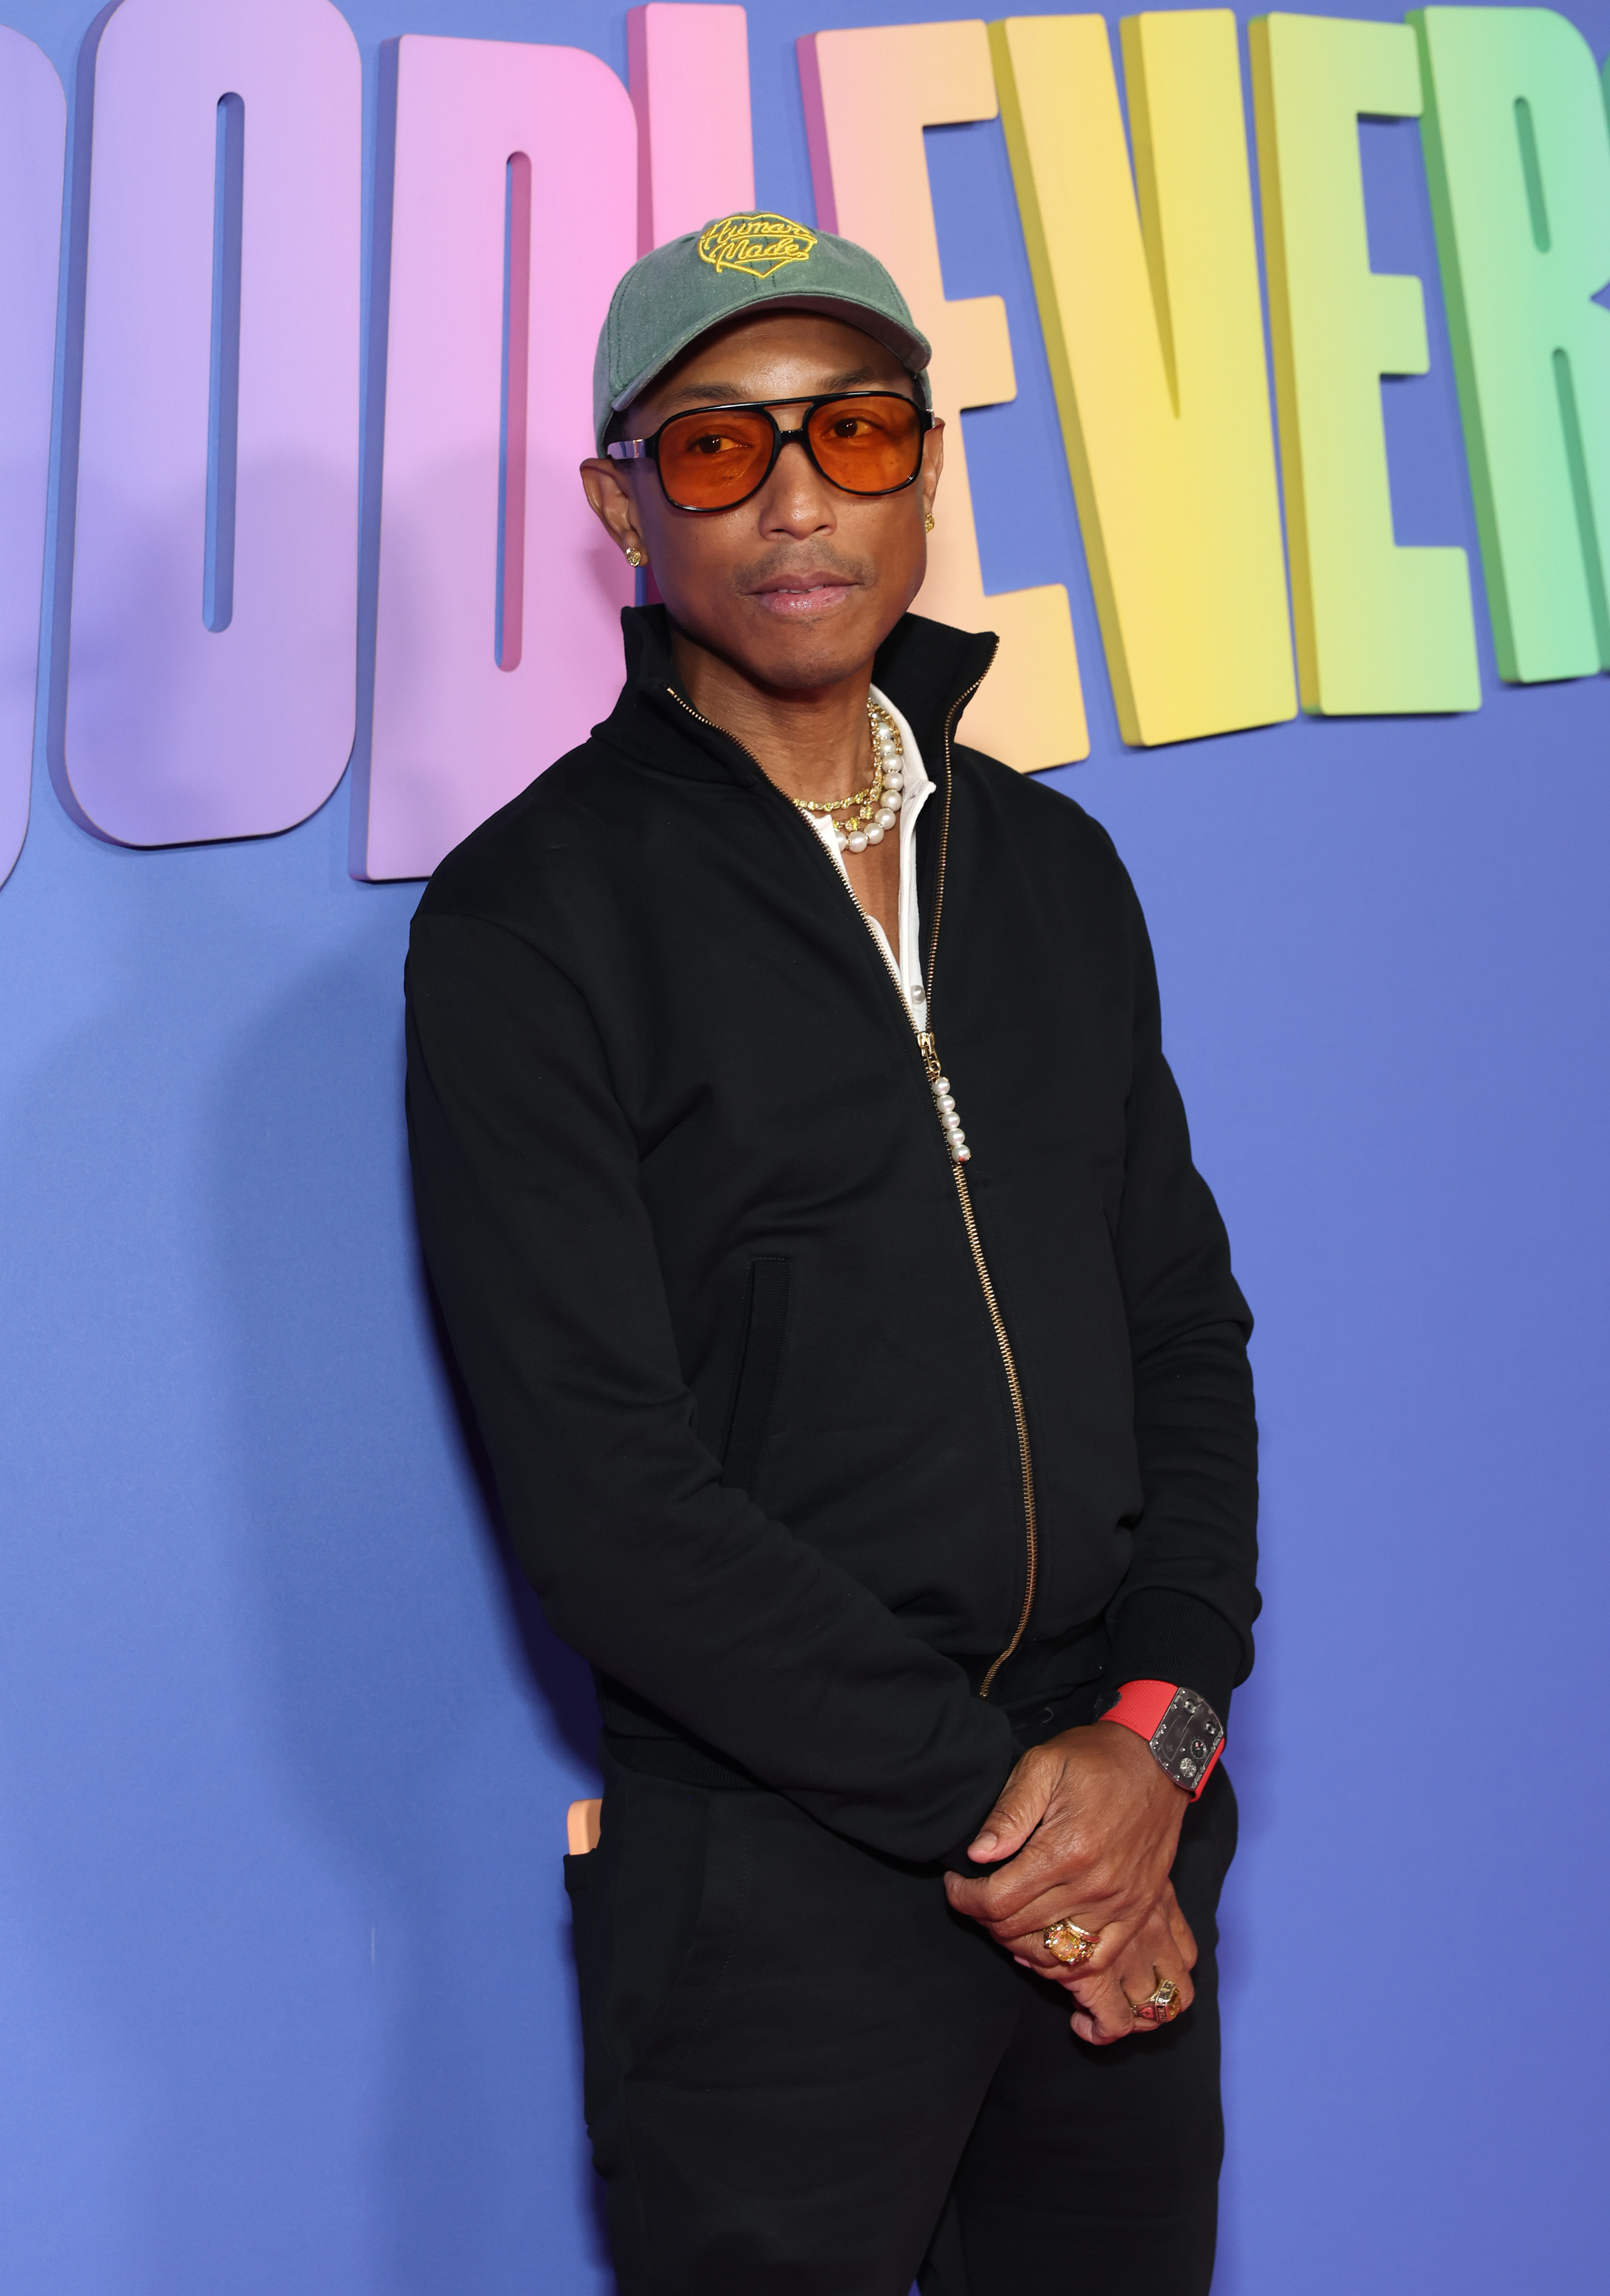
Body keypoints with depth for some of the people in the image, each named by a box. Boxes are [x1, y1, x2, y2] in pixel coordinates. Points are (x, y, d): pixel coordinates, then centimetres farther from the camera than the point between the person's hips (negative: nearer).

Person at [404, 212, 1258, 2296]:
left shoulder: (1054, 870, 10)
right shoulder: (531, 923, -9)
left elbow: (1184, 1329, 9)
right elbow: (606, 1493, -14)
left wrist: (1159, 1730, -6)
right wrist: (979, 1802, -13)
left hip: (1122, 1855, 5)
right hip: (779, 1875, -5)